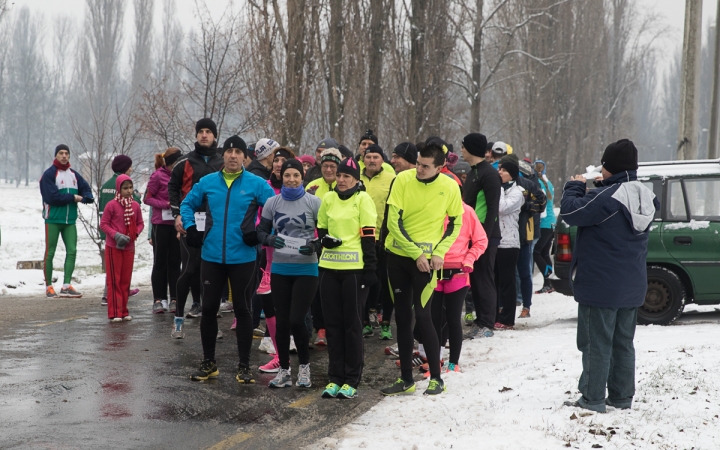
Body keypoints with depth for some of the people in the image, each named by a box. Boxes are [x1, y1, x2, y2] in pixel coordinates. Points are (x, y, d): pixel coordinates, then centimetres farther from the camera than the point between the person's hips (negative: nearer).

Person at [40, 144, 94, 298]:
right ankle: (48, 286, 9)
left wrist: (86, 197, -13)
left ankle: (66, 286, 0)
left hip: (70, 220, 6)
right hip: (53, 220, -6)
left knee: (72, 251, -2)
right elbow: (52, 196, -17)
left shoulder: (74, 174, 12)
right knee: (50, 253, 1)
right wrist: (73, 197, -12)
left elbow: (86, 188, 11)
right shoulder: (49, 174, -8)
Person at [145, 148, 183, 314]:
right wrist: (166, 204, -16)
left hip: (176, 224, 4)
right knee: (160, 262, 5)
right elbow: (148, 198, -4)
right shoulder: (158, 176, -5)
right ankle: (158, 299, 9)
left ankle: (174, 299, 10)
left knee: (175, 262, 6)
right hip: (161, 224, -4)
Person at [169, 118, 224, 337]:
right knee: (189, 269, -7)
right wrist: (177, 214, -3)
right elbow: (173, 187, 7)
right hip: (190, 222, -2)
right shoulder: (185, 162, 5)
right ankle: (179, 318, 1)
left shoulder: (222, 164, 10)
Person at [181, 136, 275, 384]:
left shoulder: (256, 184, -3)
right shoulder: (207, 182, 5)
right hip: (211, 256, 2)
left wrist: (262, 233, -9)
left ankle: (244, 366, 14)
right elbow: (187, 204, 18)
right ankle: (208, 363, 22)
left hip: (243, 258, -2)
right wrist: (190, 228, 4)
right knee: (208, 308, 8)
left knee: (242, 310, 5)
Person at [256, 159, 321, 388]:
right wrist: (270, 239, -13)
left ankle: (304, 364, 16)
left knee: (296, 320, -7)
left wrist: (315, 246, -20)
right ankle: (284, 370, 19)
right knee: (281, 321, 6)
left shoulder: (314, 202, -4)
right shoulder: (272, 203, 4)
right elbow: (261, 232, 8)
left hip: (306, 269, -3)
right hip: (280, 269, 3)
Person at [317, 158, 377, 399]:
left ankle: (352, 381, 8)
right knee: (332, 323, 8)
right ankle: (335, 377, 16)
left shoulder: (363, 199, -3)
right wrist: (325, 239, -4)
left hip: (354, 268, -5)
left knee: (352, 324, 1)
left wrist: (370, 266, -10)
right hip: (329, 266, 5)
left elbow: (368, 235, -5)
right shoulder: (328, 198, 11)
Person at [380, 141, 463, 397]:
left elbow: (456, 223, 3)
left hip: (427, 259, -2)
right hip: (398, 255, 2)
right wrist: (416, 253, -13)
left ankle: (436, 378, 8)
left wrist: (439, 253, -8)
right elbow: (393, 222, -11)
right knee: (402, 316, 8)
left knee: (422, 316, -7)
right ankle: (406, 379, 18)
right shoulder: (403, 180, -10)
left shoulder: (449, 187, -9)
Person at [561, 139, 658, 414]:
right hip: (632, 286, 8)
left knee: (597, 343, 0)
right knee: (623, 342, 15)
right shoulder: (646, 197, 4)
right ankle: (622, 397, 21)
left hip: (600, 286, -8)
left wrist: (575, 186, -3)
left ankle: (593, 399, 5)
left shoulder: (606, 197, -22)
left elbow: (570, 212, -20)